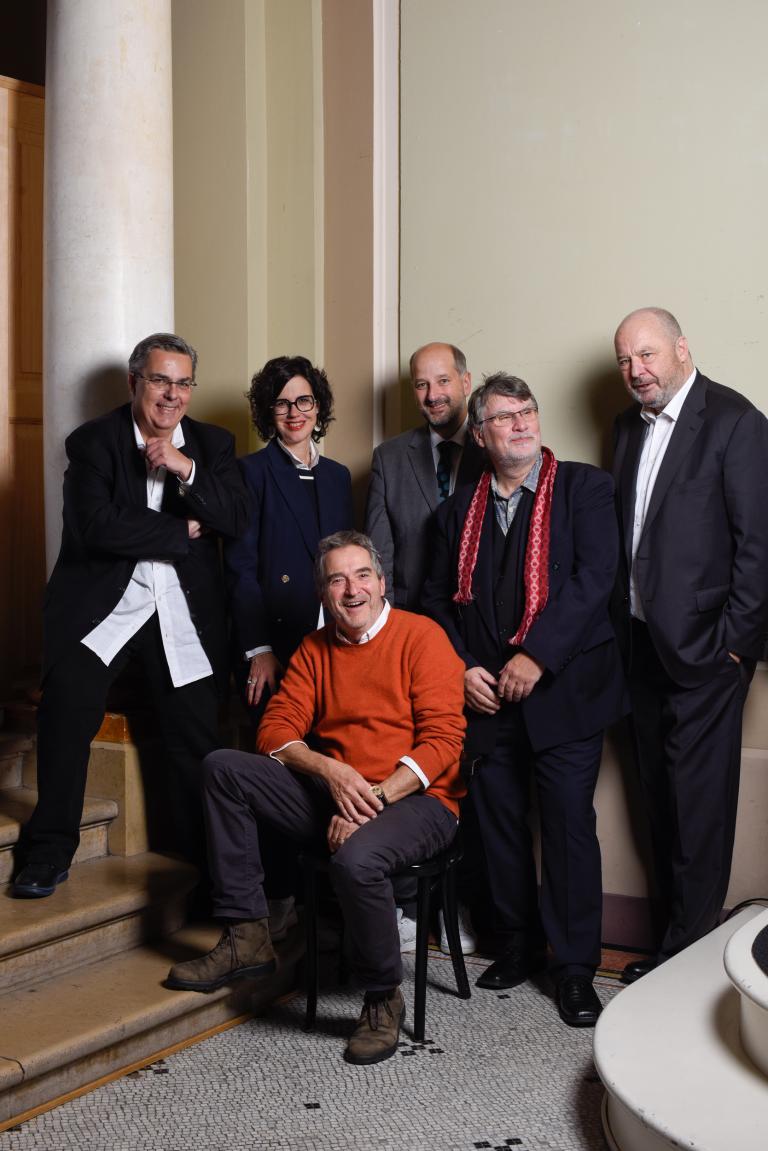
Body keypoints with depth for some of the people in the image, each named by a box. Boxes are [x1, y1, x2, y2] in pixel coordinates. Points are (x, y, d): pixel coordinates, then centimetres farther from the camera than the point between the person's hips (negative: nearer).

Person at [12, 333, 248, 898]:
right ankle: (49, 851, -5)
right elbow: (96, 527, -14)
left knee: (198, 736, -1)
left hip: (185, 613, 3)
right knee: (66, 706, -19)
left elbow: (237, 521, -2)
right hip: (102, 605, -2)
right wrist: (183, 532, -8)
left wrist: (187, 470, -14)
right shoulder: (93, 441, -1)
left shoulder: (212, 444, 11)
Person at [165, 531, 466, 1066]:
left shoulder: (422, 636, -5)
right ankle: (247, 936, -8)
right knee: (223, 767, -9)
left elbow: (443, 740, -13)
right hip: (332, 795, 6)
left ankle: (384, 998, -10)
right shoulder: (314, 649, 12)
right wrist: (331, 771, -15)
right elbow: (277, 730, 5)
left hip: (414, 799, -6)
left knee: (356, 857, -38)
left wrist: (373, 798, -21)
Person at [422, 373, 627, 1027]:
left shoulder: (585, 488, -1)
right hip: (485, 697, 4)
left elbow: (594, 578, -12)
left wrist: (534, 655, -18)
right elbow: (439, 598, 13)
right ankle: (519, 945, 27)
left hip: (563, 690, -4)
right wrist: (462, 668, -2)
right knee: (499, 826, 10)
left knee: (570, 825, -2)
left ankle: (576, 966, 9)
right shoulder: (460, 509, 13)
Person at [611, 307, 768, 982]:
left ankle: (688, 951, 10)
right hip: (643, 643, 7)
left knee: (698, 806, -1)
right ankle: (674, 934, 25)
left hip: (702, 648, -7)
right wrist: (623, 627, 8)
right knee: (662, 800, 14)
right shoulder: (630, 426, 13)